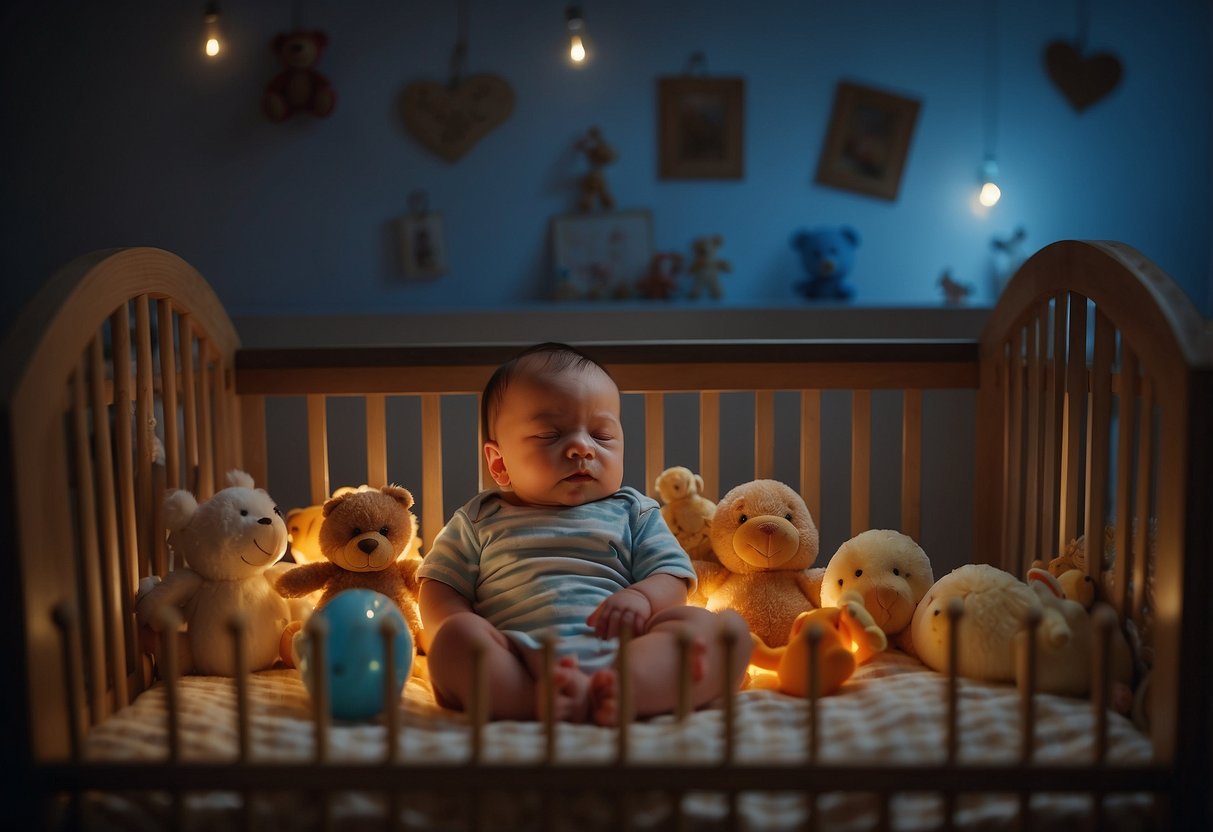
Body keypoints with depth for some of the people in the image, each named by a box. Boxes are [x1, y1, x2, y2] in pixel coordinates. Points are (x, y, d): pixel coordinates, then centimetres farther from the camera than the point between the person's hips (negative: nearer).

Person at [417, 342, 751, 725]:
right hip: (515, 662, -1)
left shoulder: (634, 512, 23)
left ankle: (617, 689, -49)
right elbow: (439, 589, 19)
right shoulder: (480, 520, 22)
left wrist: (640, 597, -10)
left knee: (727, 627, -23)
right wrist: (464, 631, -4)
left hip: (614, 653, 1)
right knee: (454, 638, -30)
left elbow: (671, 578, 15)